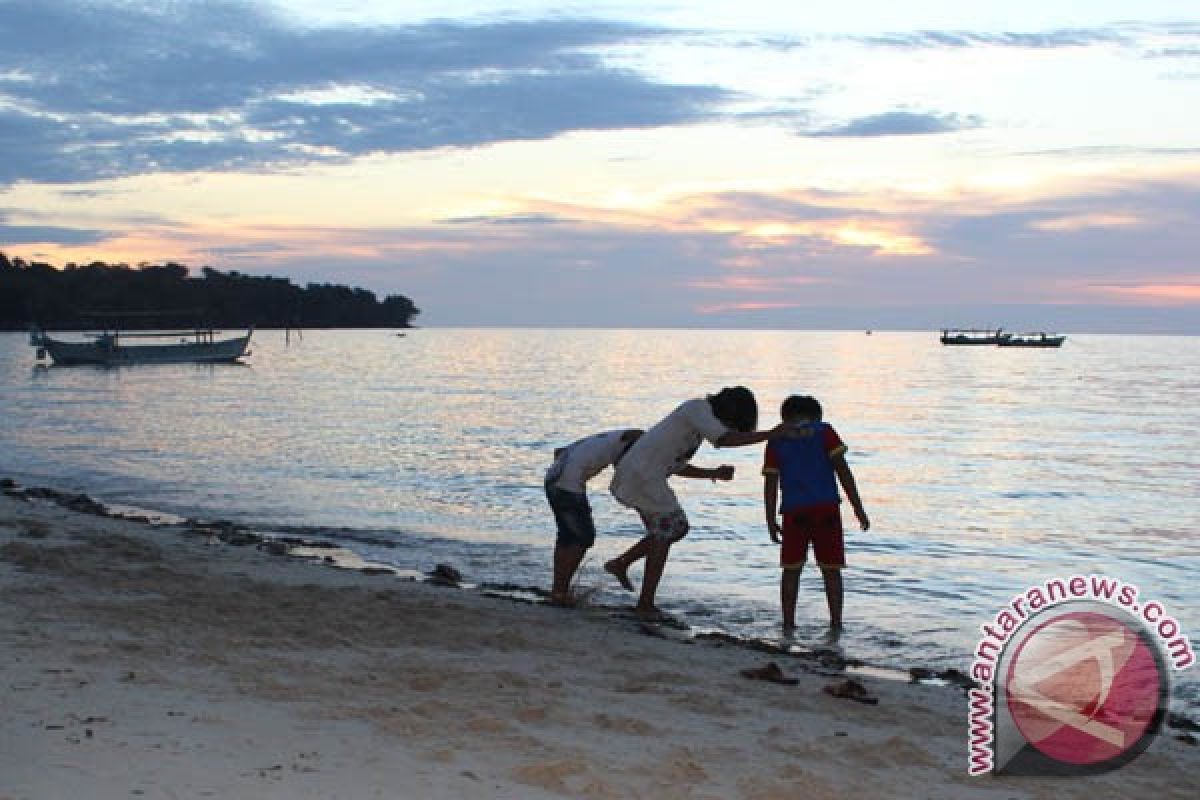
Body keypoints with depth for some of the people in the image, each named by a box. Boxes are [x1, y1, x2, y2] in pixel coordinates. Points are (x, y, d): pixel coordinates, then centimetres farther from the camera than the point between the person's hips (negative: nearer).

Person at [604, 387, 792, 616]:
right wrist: (770, 434, -19)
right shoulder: (698, 408, -8)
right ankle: (646, 603, 5)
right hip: (643, 474, -9)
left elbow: (678, 467, 25)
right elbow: (724, 440, -23)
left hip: (636, 474, 9)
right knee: (664, 535, 0)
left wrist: (714, 473, 14)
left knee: (677, 528, 16)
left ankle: (620, 563, 17)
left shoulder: (697, 423, 21)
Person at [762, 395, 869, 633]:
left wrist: (771, 521, 7)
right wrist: (858, 508, -1)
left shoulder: (776, 441, 11)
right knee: (831, 569, 9)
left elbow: (770, 484, 4)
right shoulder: (824, 432, 7)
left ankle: (788, 624, 10)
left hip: (794, 511, 1)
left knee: (791, 569, 13)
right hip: (826, 507, -1)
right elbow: (843, 470, -1)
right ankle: (836, 625, 5)